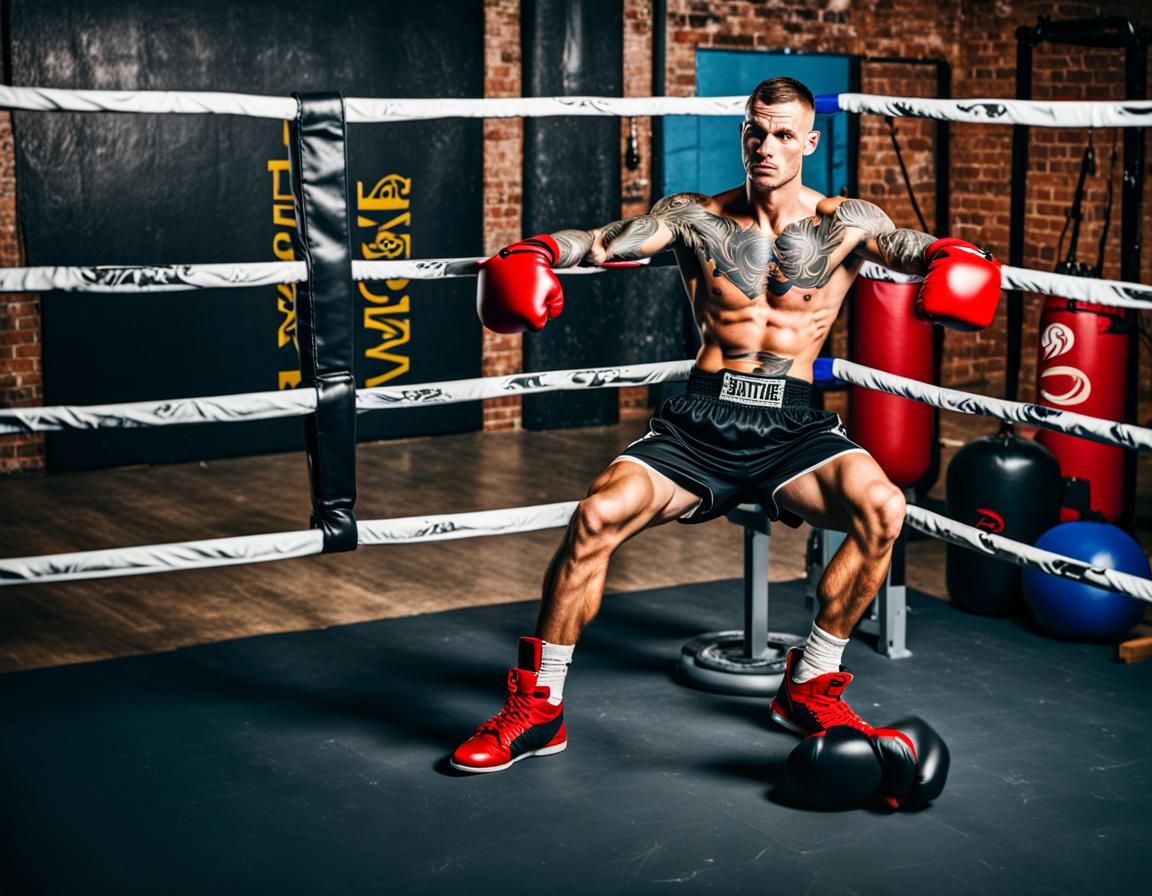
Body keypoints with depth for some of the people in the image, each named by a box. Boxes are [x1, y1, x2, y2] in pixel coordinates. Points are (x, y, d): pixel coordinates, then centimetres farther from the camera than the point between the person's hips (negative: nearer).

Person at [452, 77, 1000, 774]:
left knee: (882, 509, -29)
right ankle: (538, 709, -6)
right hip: (701, 422, 0)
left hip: (793, 426, 0)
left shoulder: (844, 223, 8)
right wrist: (542, 252, -22)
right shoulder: (696, 218, 9)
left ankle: (809, 689, -8)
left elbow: (905, 246, -7)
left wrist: (944, 258, -30)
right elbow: (604, 242, -2)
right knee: (597, 516, -24)